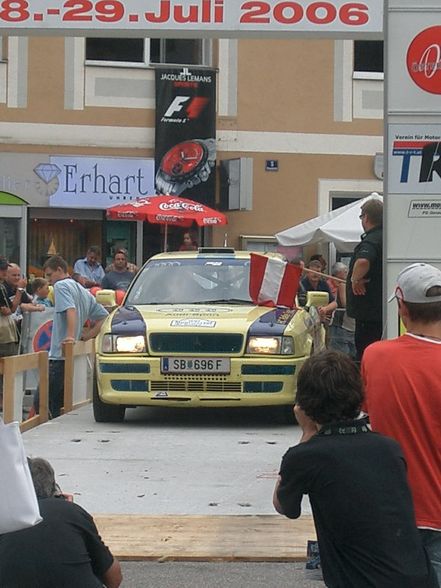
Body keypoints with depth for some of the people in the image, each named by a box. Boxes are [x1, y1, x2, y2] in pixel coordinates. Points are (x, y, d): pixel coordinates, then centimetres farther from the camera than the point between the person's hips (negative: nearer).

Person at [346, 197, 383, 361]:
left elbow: (363, 261, -40)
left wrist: (355, 279, -23)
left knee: (364, 352, -6)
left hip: (369, 309, -10)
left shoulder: (371, 240, -19)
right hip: (381, 306, 10)